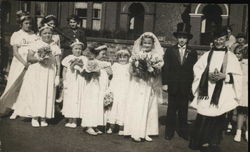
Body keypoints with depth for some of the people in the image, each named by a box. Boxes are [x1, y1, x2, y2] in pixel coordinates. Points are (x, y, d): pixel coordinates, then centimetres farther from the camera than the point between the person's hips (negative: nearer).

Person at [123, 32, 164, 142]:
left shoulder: (156, 56, 4)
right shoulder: (137, 54, 3)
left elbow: (158, 71, -2)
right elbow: (132, 70, -2)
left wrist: (152, 69, -21)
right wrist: (139, 68, -20)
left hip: (150, 86, 2)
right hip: (138, 85, -2)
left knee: (149, 108, 5)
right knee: (137, 108, -4)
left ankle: (146, 132, 11)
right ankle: (136, 132, -1)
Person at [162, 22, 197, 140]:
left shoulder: (192, 53, 5)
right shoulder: (170, 51, 4)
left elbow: (194, 70, 3)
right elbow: (165, 68, 1)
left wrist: (192, 85, -2)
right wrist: (165, 83, -6)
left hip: (186, 87, 1)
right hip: (173, 85, 0)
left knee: (183, 110, 8)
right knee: (171, 109, 5)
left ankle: (183, 131, 18)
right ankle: (169, 132, 13)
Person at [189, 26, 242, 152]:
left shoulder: (231, 57, 2)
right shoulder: (207, 55, 8)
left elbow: (237, 75, 1)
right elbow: (197, 69, 7)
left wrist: (224, 76, -15)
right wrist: (207, 75, -10)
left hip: (222, 94, -1)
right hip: (206, 92, 1)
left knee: (217, 118, 3)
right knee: (203, 118, -1)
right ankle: (203, 142, 13)